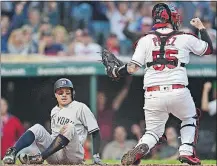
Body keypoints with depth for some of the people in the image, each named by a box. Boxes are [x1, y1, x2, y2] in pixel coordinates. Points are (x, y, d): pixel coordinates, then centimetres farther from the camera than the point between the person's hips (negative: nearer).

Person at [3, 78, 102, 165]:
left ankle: (41, 157, -39)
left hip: (73, 156, -5)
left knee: (69, 127, -31)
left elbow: (95, 132, -3)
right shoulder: (54, 111, 19)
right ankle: (12, 152, -37)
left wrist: (96, 156, -13)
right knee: (38, 128, -14)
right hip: (55, 157, 5)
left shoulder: (80, 108, 1)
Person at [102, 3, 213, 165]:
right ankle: (187, 151, 9)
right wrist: (201, 27, 35)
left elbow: (132, 68, 2)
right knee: (190, 118, 28)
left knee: (153, 131, 15)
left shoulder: (145, 40, 6)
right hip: (179, 93, -1)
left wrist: (114, 71, 21)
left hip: (153, 95, 1)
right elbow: (209, 49, 21)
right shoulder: (185, 38, 5)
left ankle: (141, 149, -17)